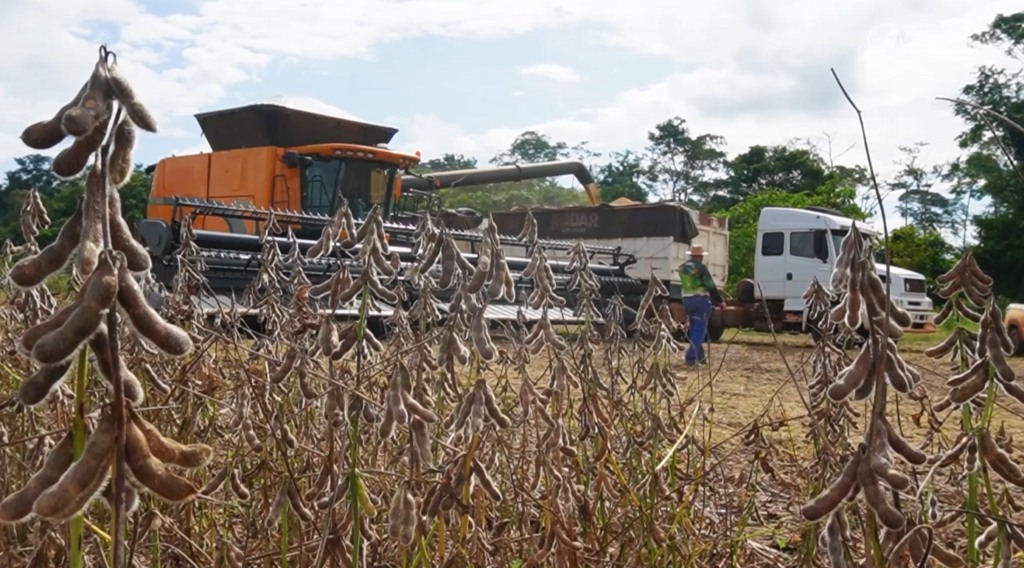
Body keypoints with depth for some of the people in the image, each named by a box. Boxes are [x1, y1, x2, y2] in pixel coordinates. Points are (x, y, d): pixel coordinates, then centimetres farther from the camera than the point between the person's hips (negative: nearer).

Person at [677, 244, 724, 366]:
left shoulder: (682, 267, 10)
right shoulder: (701, 267, -10)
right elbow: (711, 286, -11)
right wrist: (719, 301, -1)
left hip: (686, 300, 7)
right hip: (701, 300, -6)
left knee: (694, 329, 17)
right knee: (699, 330, -4)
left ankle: (699, 356, 25)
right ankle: (691, 357, -13)